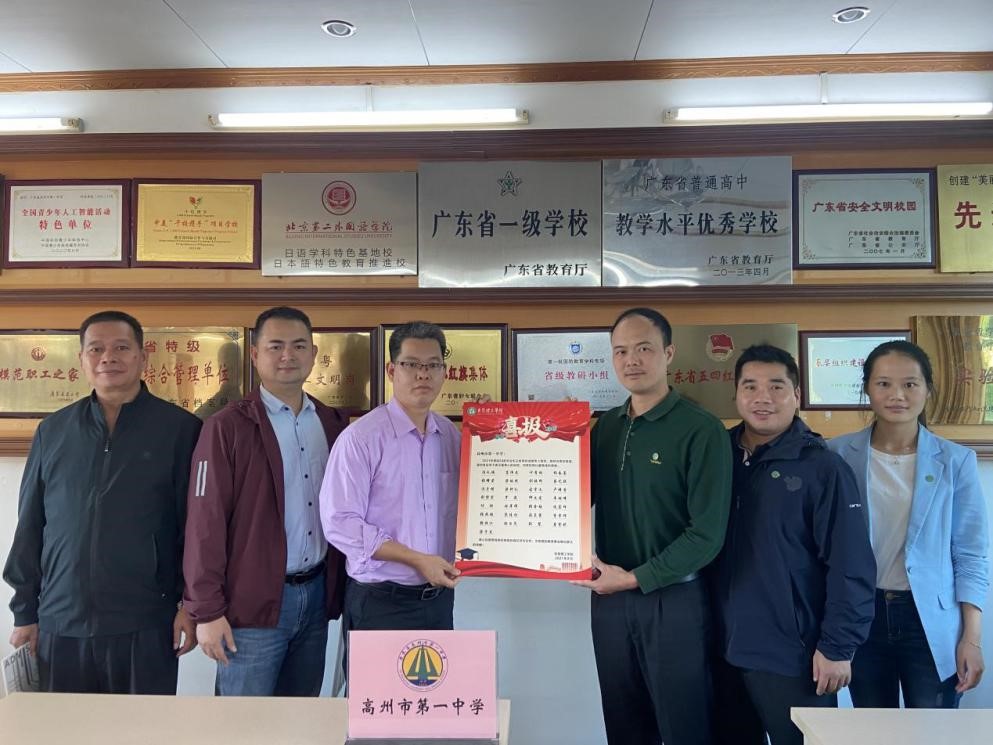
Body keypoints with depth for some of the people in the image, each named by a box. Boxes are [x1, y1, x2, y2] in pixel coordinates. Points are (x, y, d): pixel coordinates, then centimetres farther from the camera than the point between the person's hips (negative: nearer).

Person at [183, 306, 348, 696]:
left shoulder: (332, 423, 7)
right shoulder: (227, 427, -9)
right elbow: (205, 523, -10)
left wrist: (341, 586, 7)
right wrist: (208, 610, -11)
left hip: (317, 594, 5)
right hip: (252, 603, -5)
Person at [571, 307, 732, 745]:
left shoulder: (701, 430, -12)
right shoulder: (606, 426, 6)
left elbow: (707, 534, -15)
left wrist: (635, 578, -14)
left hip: (673, 600, -5)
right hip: (609, 598, 5)